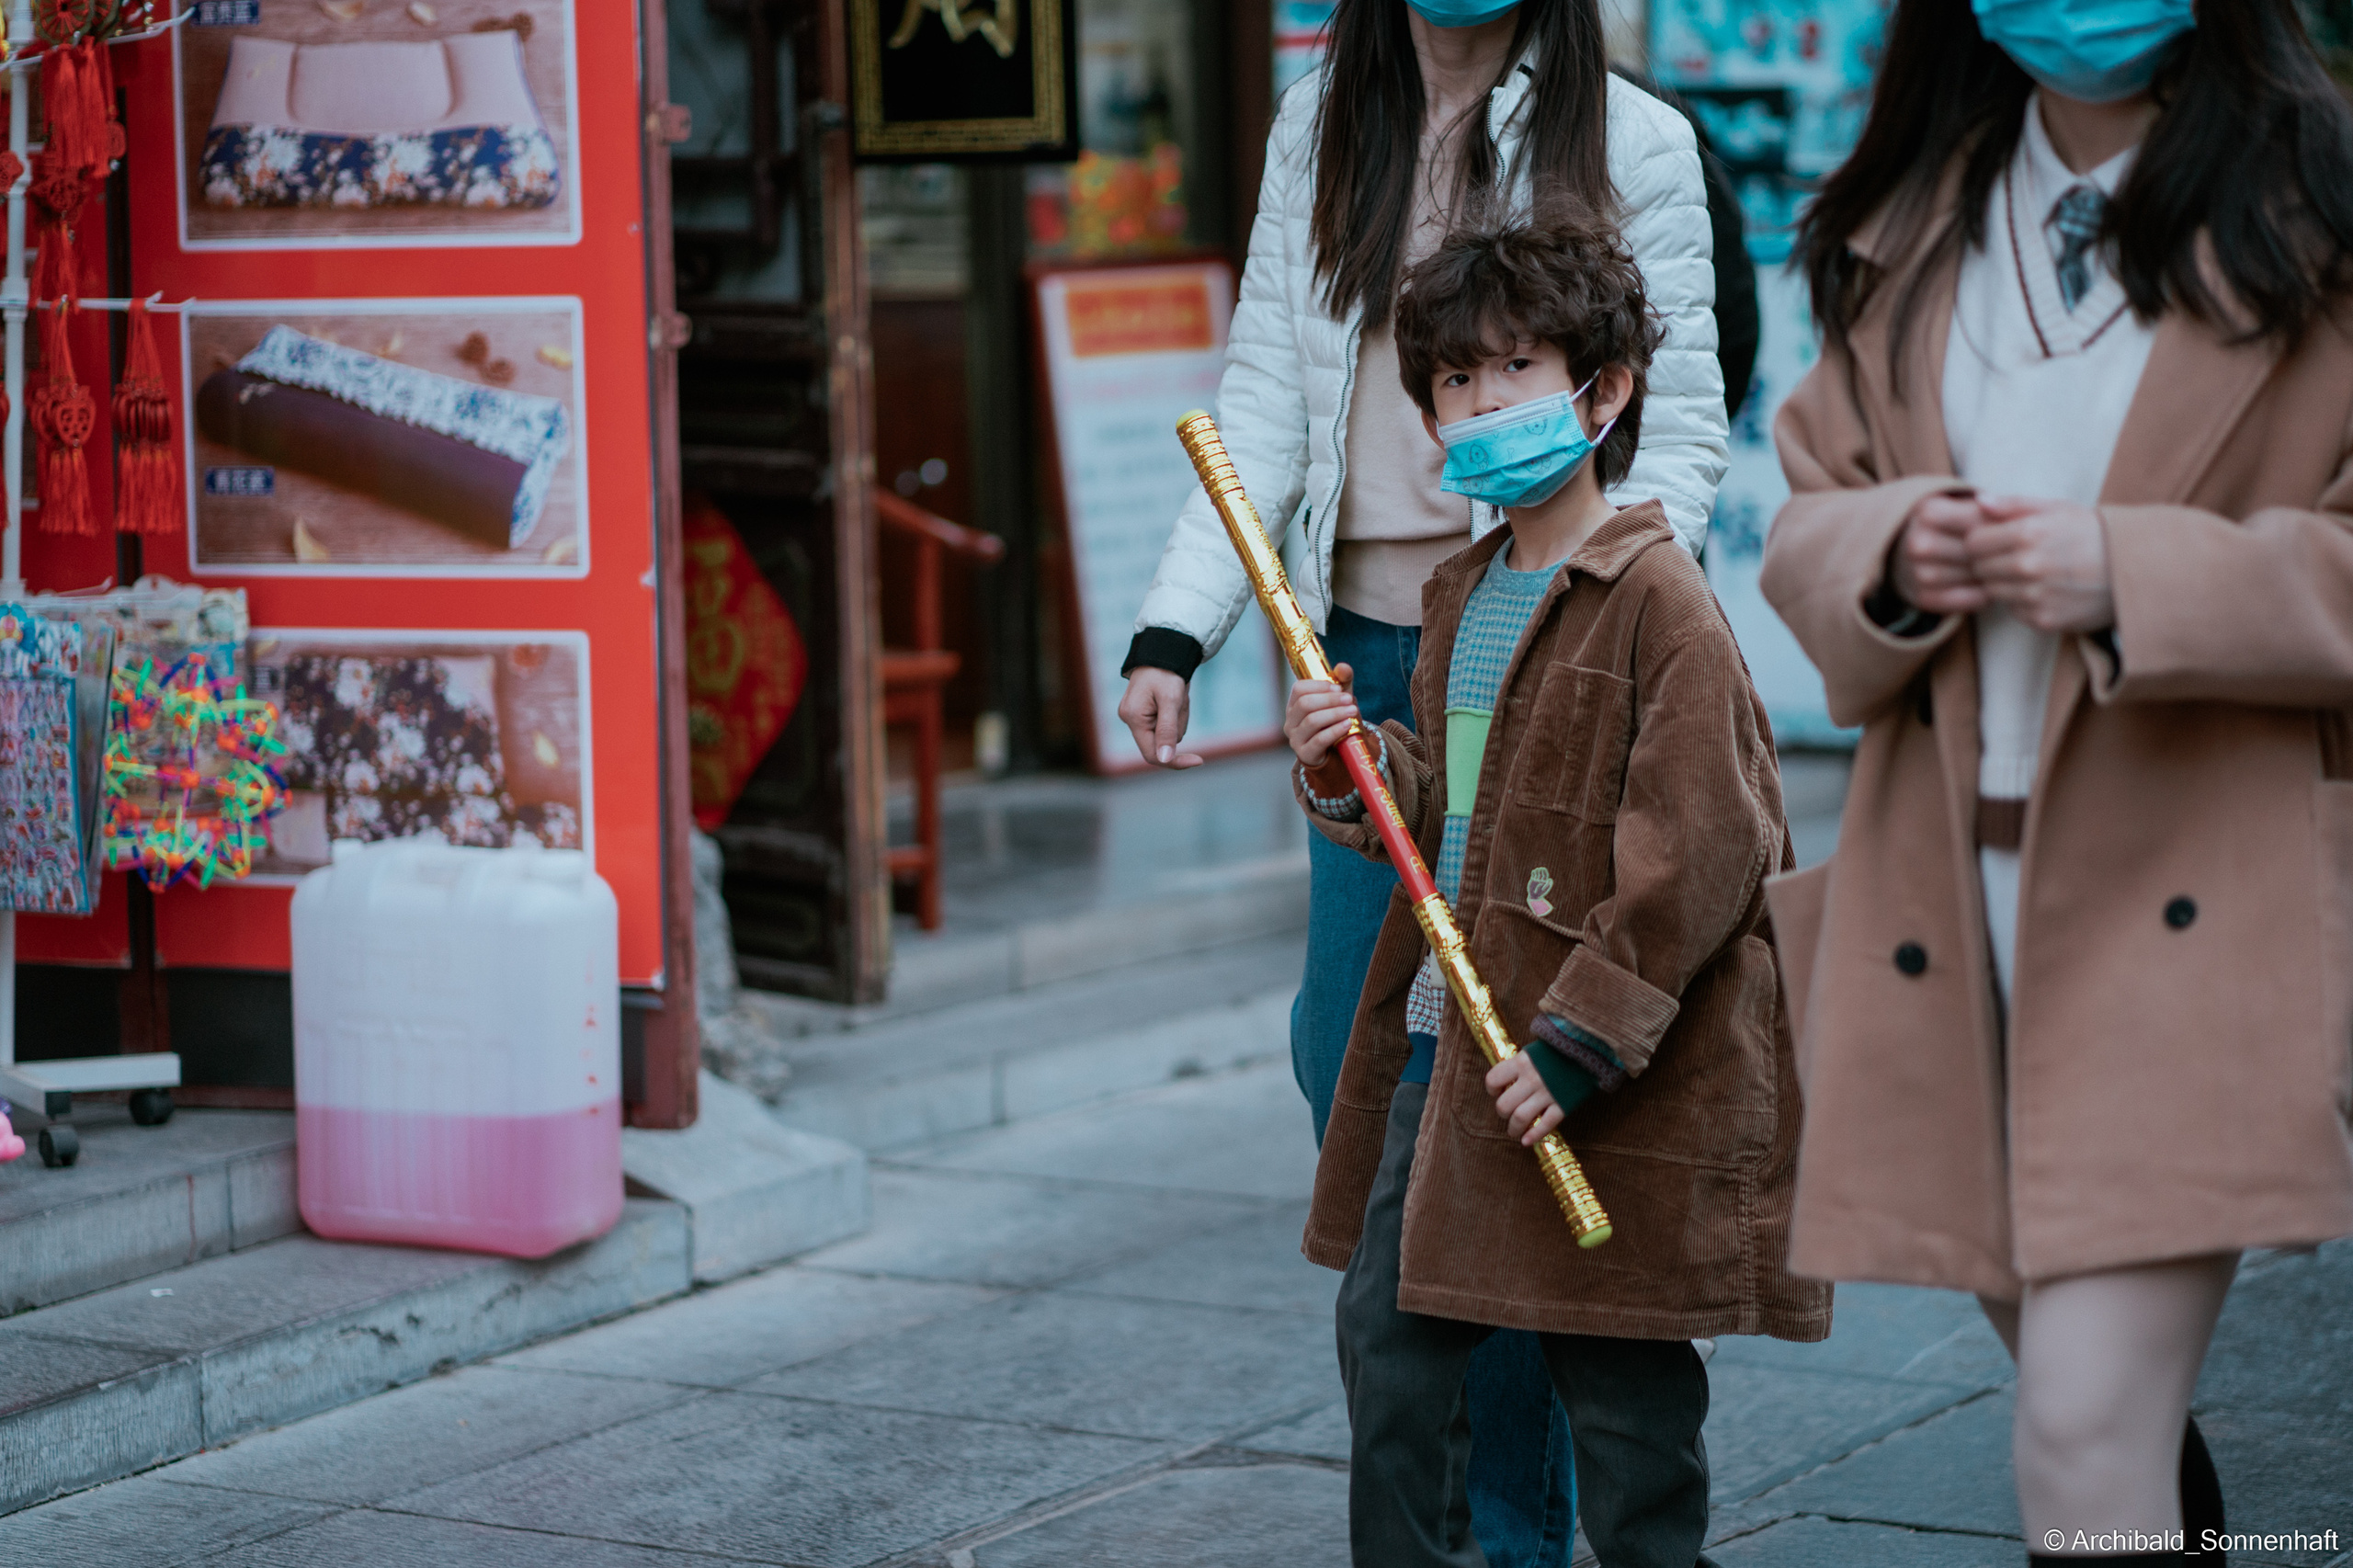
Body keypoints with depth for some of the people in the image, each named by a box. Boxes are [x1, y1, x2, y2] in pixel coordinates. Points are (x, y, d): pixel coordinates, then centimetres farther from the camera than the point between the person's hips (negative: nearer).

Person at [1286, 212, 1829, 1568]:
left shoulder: (1660, 601, -14)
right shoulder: (1461, 599, 13)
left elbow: (1697, 850, -18)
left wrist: (1580, 1040, -20)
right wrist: (1351, 774, 1)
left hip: (1603, 1073, -8)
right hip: (1448, 1035, 8)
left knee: (1624, 1394, 1)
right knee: (1390, 1340, 13)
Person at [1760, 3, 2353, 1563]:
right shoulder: (1911, 235, 13)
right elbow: (1808, 519, 16)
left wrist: (2136, 575, -20)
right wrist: (1888, 554, -7)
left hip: (2191, 890, -5)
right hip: (1953, 891, 5)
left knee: (2089, 1440, -15)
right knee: (2116, 1422, 16)